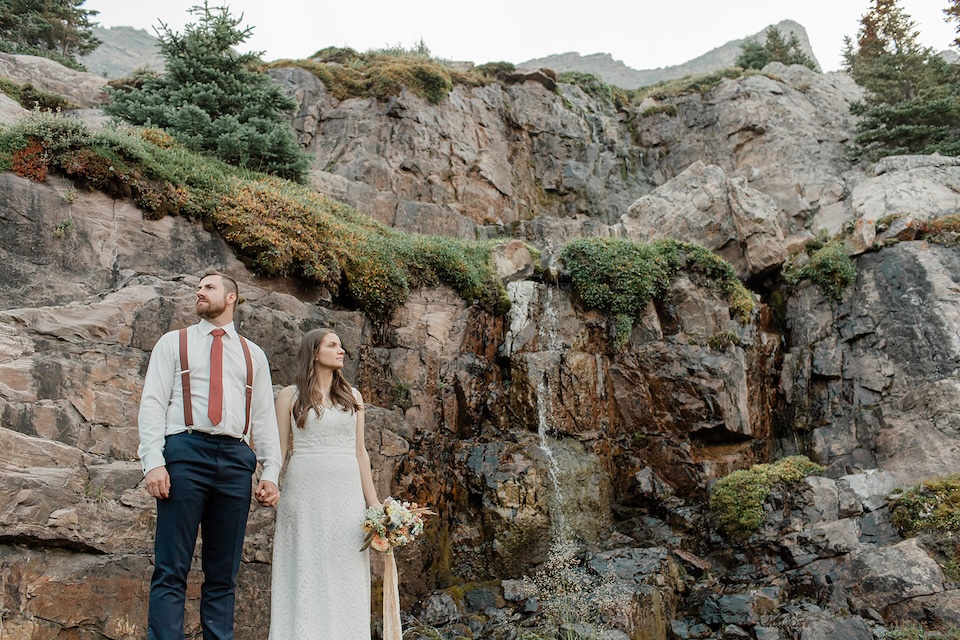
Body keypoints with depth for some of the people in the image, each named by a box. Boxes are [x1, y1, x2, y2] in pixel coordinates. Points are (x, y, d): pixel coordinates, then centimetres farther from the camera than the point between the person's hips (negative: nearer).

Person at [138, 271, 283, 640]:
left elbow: (264, 417, 15)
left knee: (223, 574, 5)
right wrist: (153, 462, -10)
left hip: (235, 458, 3)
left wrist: (270, 472, 3)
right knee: (171, 570, -6)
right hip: (185, 451, -2)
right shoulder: (173, 343, 13)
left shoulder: (253, 355, 19)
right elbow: (152, 403, 3)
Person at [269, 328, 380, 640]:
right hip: (305, 493, -2)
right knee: (306, 574, 0)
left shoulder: (352, 396, 13)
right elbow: (278, 449, 4)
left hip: (346, 494, 3)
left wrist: (373, 502, 8)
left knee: (344, 576, 3)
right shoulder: (290, 396, 5)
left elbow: (360, 452, 12)